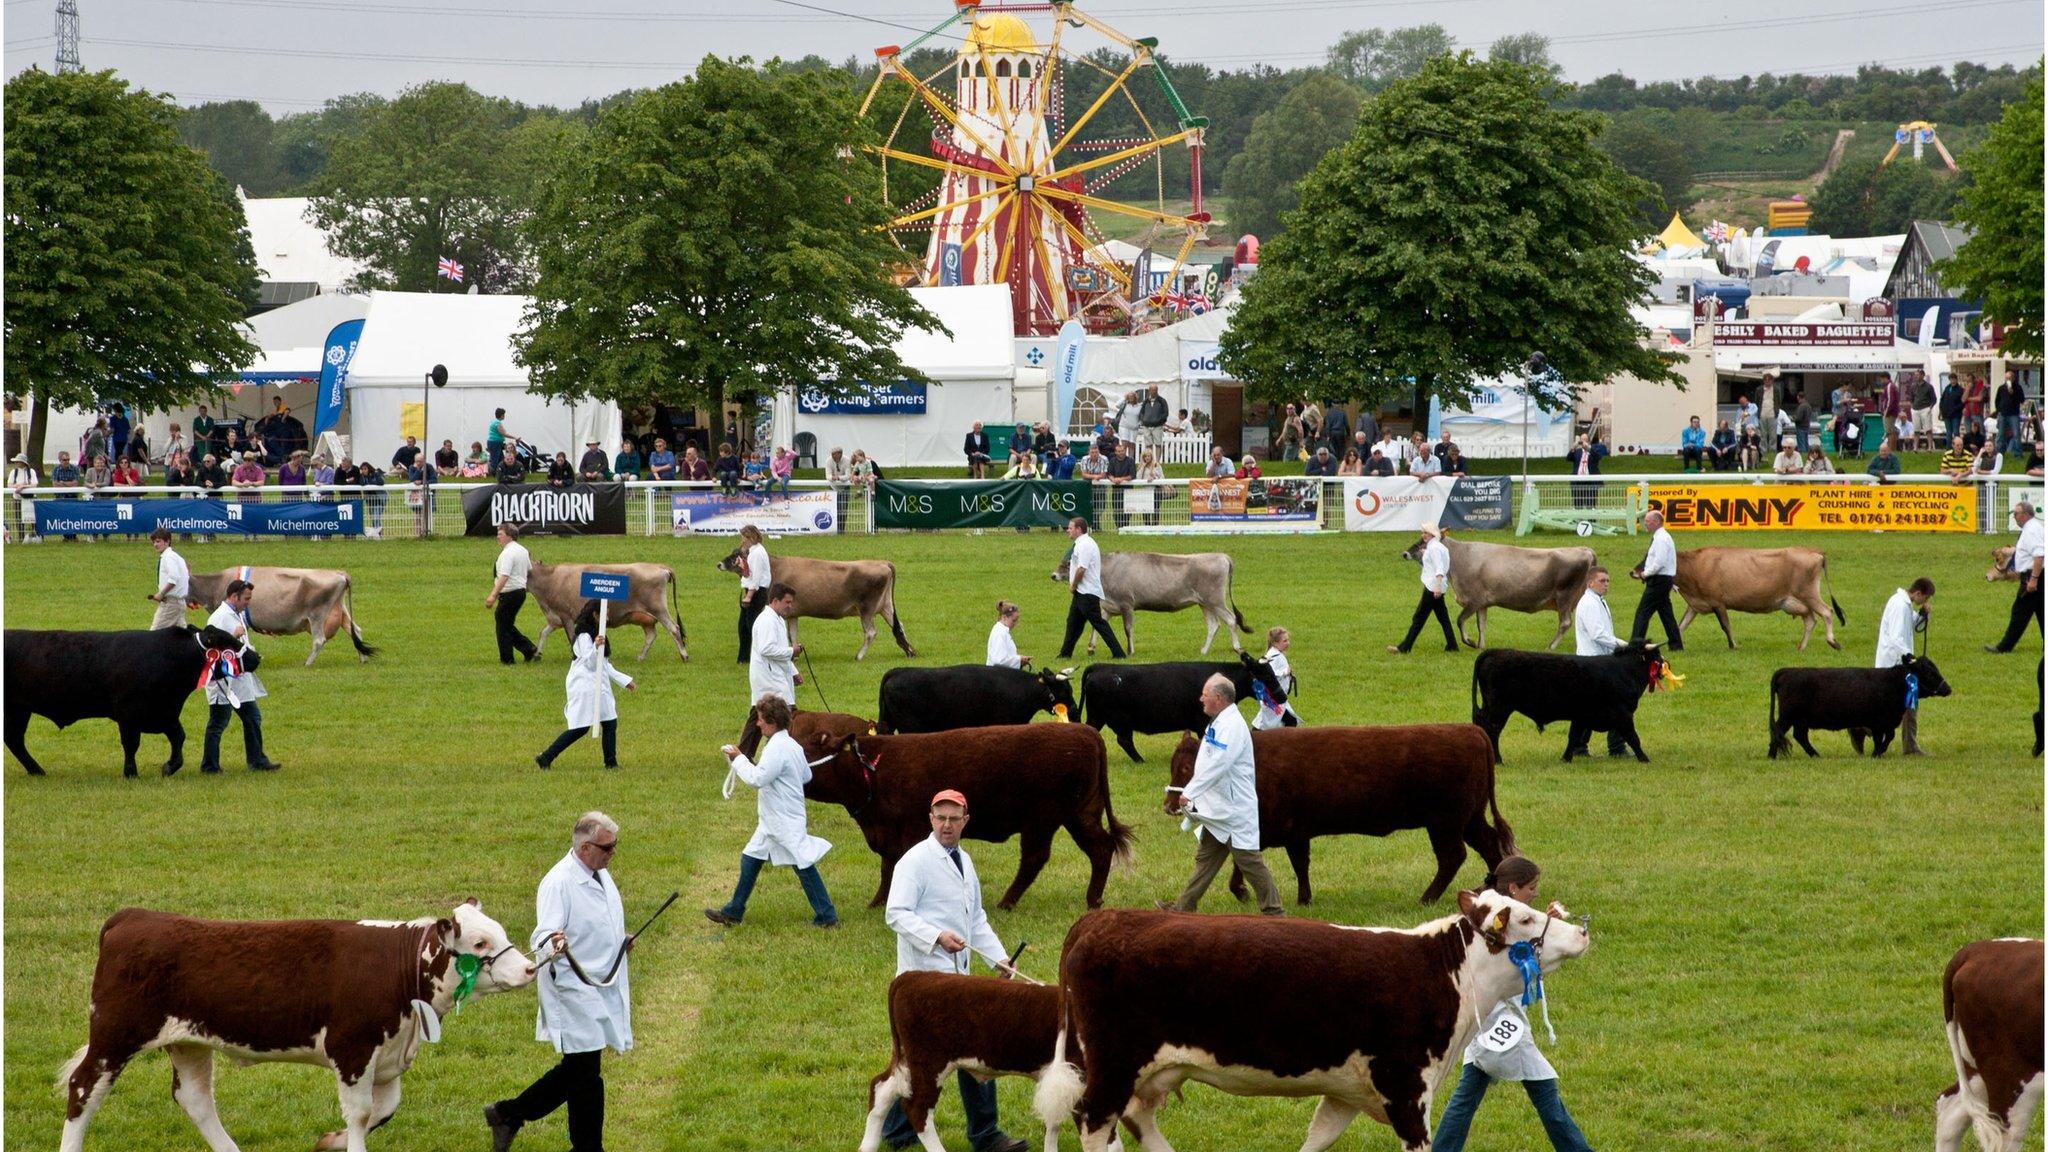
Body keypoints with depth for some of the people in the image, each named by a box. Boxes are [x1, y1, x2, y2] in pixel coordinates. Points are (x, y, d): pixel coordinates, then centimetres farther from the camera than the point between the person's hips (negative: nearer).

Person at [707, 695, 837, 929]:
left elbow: (757, 778, -26)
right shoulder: (793, 745, 9)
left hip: (786, 824, -10)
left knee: (804, 866, -4)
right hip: (772, 821, 10)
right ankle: (733, 912, 21)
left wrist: (739, 759, -14)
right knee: (750, 860, 14)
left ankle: (827, 916, 2)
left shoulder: (777, 749, -21)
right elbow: (807, 776, 18)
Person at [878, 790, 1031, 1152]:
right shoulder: (916, 861, -9)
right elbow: (896, 914, -16)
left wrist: (998, 958, 15)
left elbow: (976, 919, 26)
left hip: (955, 973, 8)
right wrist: (937, 938, -28)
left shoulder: (963, 862, 18)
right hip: (928, 974, -8)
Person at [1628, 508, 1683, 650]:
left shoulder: (1661, 539, -16)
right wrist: (1644, 572, 11)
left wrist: (1645, 573, -13)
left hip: (1658, 580, -11)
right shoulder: (1661, 537, 16)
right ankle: (1675, 644, 15)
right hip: (1663, 580, 11)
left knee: (1643, 612, -10)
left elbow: (1659, 562, -24)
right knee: (1665, 612, 13)